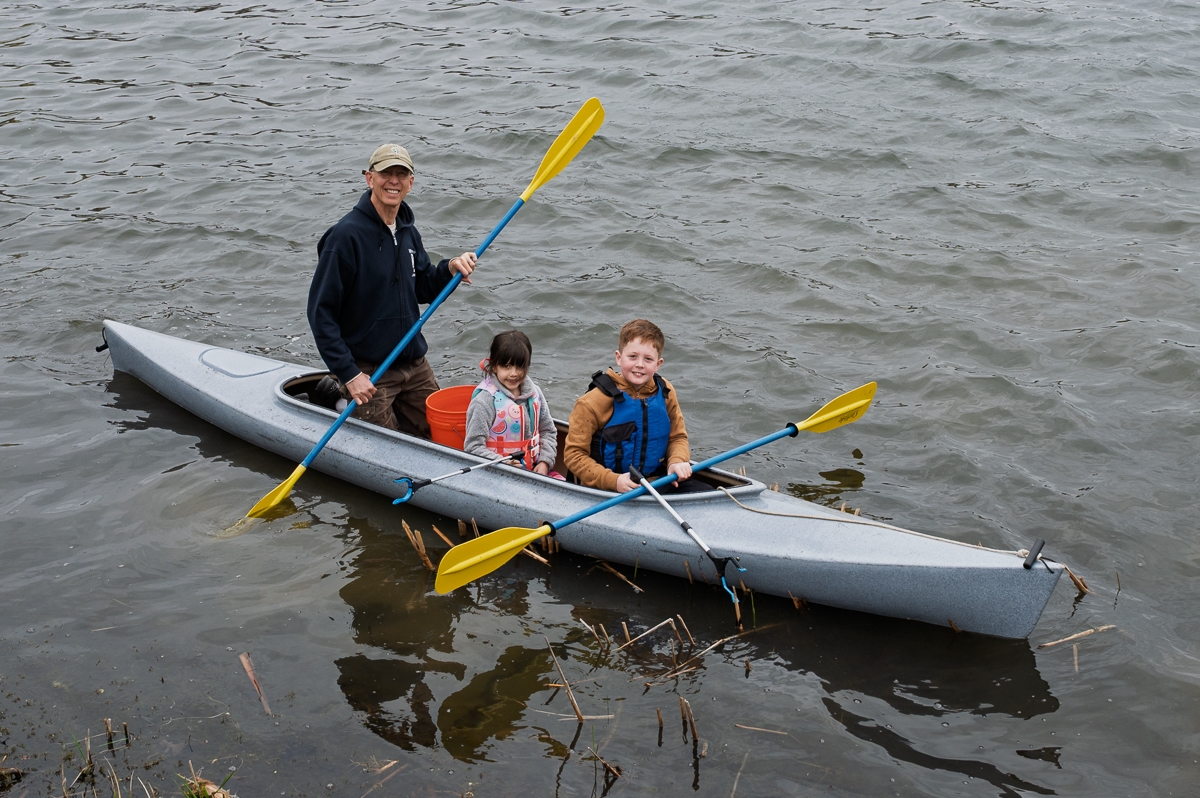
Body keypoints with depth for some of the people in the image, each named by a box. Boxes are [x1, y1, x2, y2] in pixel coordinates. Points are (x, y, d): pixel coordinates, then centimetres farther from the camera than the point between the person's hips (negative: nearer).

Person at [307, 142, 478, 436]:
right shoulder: (346, 235, -17)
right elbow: (320, 311, -18)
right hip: (368, 372, -7)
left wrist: (450, 269, -5)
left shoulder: (407, 232, 6)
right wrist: (348, 374, -21)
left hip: (415, 365, 7)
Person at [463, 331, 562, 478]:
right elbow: (473, 446, -12)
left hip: (534, 470, 6)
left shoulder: (534, 393, 9)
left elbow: (548, 431, 16)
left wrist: (545, 462, 0)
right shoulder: (485, 401, -10)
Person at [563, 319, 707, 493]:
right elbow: (574, 454, -9)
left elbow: (678, 436, 17)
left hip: (659, 481, 5)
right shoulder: (595, 401, -12)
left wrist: (677, 461, -6)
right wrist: (613, 481, -21)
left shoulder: (665, 392, 5)